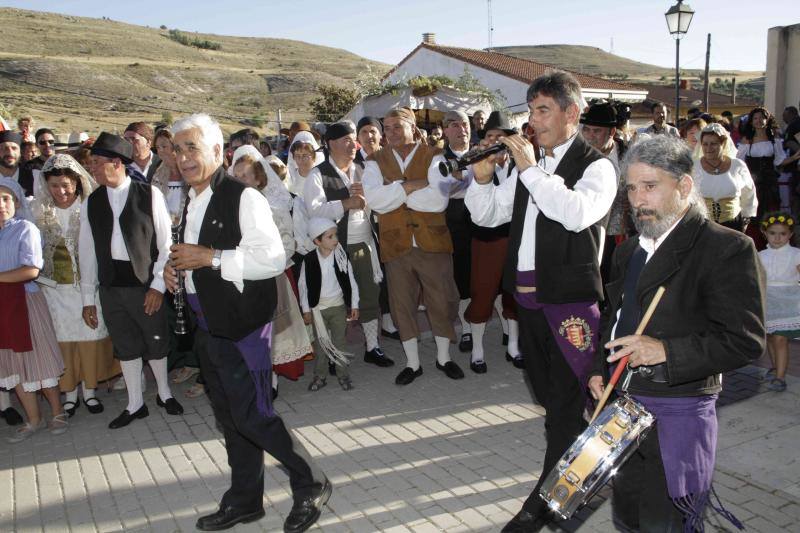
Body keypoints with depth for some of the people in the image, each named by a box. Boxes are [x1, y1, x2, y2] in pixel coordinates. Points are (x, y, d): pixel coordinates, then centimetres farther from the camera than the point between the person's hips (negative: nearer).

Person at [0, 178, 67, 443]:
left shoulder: (25, 229, -9)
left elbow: (31, 270, -20)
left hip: (24, 301, -6)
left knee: (36, 359, 4)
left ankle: (57, 413, 20)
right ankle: (33, 419, 24)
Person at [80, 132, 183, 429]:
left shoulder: (150, 194, -6)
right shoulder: (91, 203, 5)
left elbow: (166, 243, -5)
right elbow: (87, 252, 7)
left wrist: (158, 284, -10)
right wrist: (88, 298, 7)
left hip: (145, 282, -3)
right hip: (110, 285, 3)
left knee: (156, 343, 9)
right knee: (125, 346, 13)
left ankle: (164, 394, 33)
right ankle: (135, 404, 29)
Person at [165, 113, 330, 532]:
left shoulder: (243, 198, -15)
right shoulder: (192, 203, 13)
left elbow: (273, 259, -23)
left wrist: (209, 257, -23)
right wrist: (177, 266, 7)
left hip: (242, 326, -8)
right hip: (208, 327, 9)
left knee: (252, 415, -5)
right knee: (229, 417, 16)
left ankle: (311, 485, 16)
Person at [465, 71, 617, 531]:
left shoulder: (595, 166, -8)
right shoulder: (530, 164, 12)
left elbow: (578, 213, -29)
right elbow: (487, 215, 13)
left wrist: (531, 169, -25)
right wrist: (482, 178, -5)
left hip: (572, 299, -8)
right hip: (529, 295, 8)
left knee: (566, 402, 2)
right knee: (545, 389, 21)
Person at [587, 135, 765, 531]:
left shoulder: (727, 249, -10)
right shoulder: (629, 251, 13)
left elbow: (745, 341, -15)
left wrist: (666, 351, -24)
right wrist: (598, 369, 8)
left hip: (676, 411, -7)